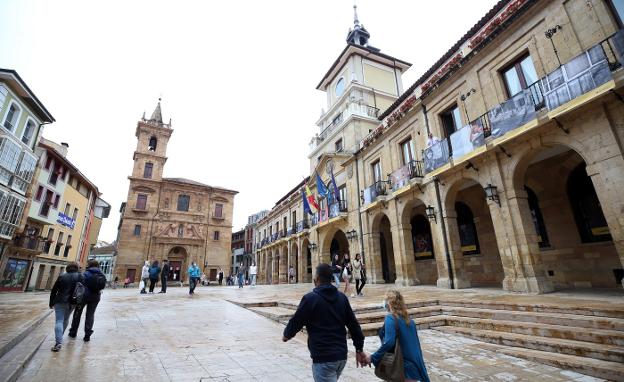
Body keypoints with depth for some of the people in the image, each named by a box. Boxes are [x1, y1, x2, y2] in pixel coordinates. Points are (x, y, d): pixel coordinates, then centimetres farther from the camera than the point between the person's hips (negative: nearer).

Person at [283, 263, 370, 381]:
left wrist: (286, 334, 15)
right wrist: (359, 349, 14)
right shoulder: (342, 297, 2)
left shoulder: (310, 298, -14)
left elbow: (296, 321, -6)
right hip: (342, 355, 7)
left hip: (323, 358, -7)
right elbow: (353, 324, 5)